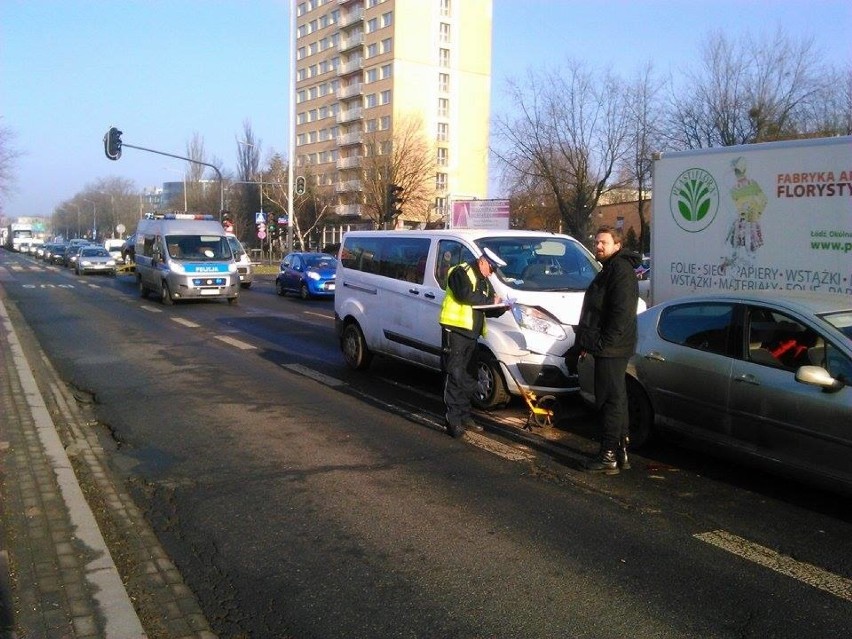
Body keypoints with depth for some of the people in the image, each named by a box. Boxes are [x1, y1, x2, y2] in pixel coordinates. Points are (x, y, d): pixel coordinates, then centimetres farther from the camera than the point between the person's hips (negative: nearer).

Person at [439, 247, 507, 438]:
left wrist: (501, 307, 0)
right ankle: (453, 419, -10)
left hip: (471, 333, 9)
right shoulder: (461, 272, -6)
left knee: (469, 377, 13)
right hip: (455, 330, -9)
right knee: (454, 375, -10)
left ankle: (464, 415, 22)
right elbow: (465, 295, -23)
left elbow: (488, 309, 22)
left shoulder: (484, 281, 21)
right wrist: (490, 300, -13)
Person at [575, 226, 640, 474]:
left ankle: (609, 457, -2)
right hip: (608, 349, 11)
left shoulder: (621, 270, -13)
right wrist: (588, 341, 20)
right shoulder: (610, 269, 21)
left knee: (610, 400, -7)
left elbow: (621, 312, -22)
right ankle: (621, 452, 22)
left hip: (611, 349, -11)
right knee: (616, 400, 14)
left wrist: (603, 342, -21)